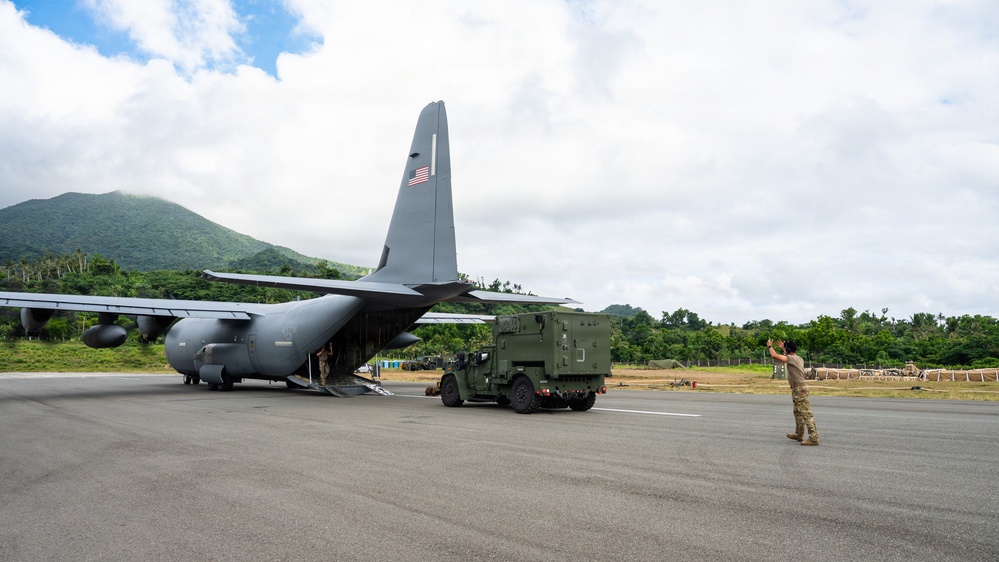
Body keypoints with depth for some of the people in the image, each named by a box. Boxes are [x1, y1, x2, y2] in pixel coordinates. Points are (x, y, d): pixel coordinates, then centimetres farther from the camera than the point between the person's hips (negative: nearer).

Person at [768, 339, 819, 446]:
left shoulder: (792, 358, -17)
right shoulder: (798, 358, 11)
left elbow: (774, 356, -22)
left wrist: (770, 346, -6)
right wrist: (782, 348, 39)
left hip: (799, 389, -10)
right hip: (798, 389, 10)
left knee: (806, 413, -10)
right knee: (798, 413, 19)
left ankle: (814, 438, -11)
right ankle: (799, 435, 30)